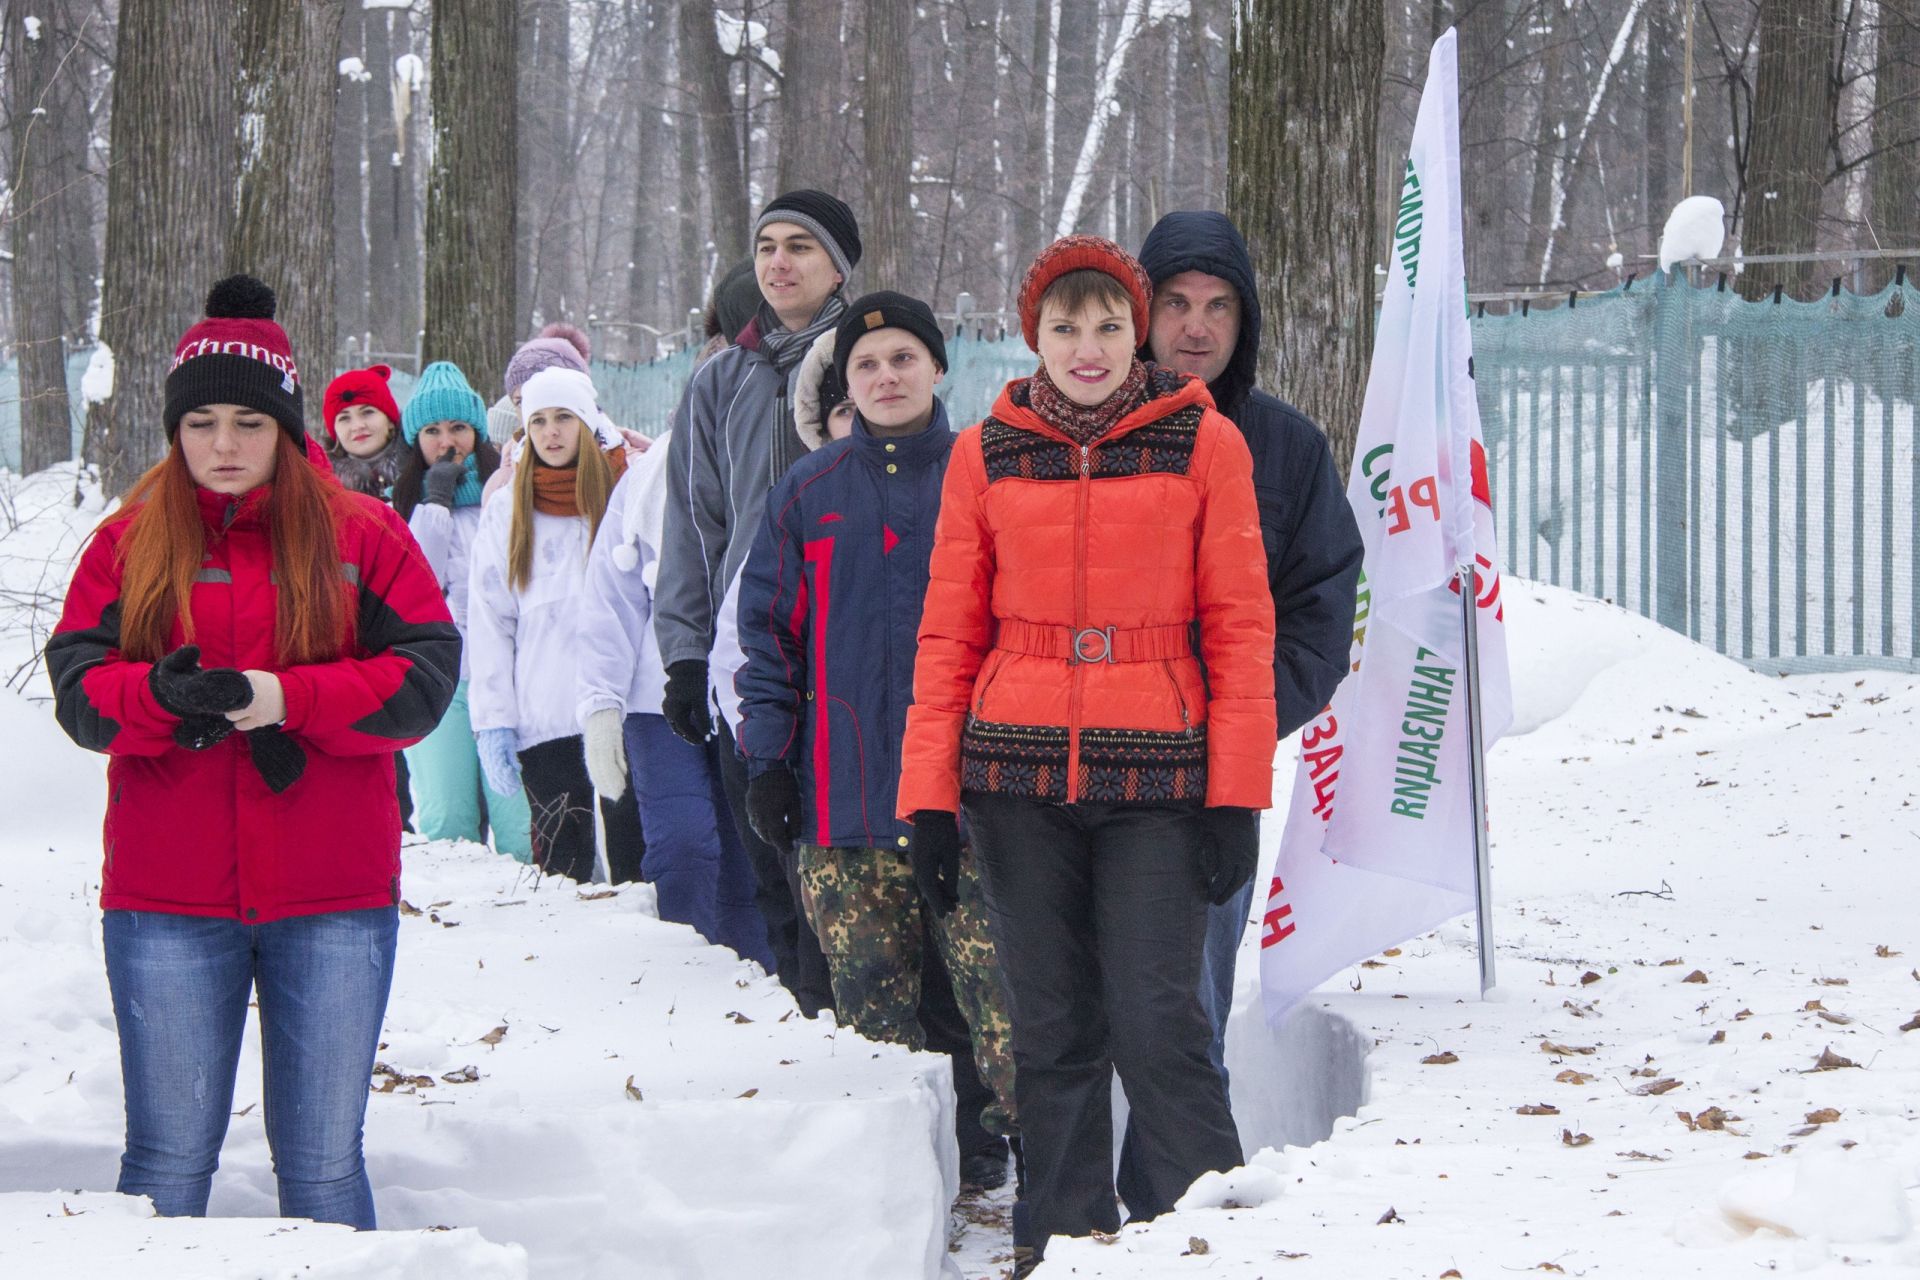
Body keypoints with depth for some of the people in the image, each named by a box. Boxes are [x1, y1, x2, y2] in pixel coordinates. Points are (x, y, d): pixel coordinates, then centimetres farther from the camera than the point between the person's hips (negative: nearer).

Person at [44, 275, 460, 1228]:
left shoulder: (362, 535, 4)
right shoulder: (127, 542, 6)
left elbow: (426, 677, -4)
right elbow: (76, 688, -2)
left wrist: (286, 698, -17)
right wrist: (160, 693, -23)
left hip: (333, 899, 0)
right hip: (166, 905, 0)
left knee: (322, 1165, 7)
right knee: (167, 1161, 6)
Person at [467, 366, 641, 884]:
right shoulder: (505, 514, 12)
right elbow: (488, 624, 10)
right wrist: (492, 721, 0)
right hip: (543, 721, 1)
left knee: (635, 860, -2)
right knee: (561, 865, 1)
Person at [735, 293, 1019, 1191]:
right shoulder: (808, 494, 11)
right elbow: (769, 632, 12)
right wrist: (767, 760, 4)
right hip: (844, 803, 2)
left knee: (999, 984, -9)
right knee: (872, 999, 3)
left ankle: (1014, 1134, 1)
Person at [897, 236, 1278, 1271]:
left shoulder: (1203, 444, 1)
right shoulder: (986, 454, 7)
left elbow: (1239, 625, 1)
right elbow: (949, 632, 9)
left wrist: (1237, 795, -5)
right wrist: (929, 795, 2)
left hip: (1156, 774, -2)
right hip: (1017, 770, 2)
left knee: (1157, 1023, -8)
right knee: (1051, 1029, 7)